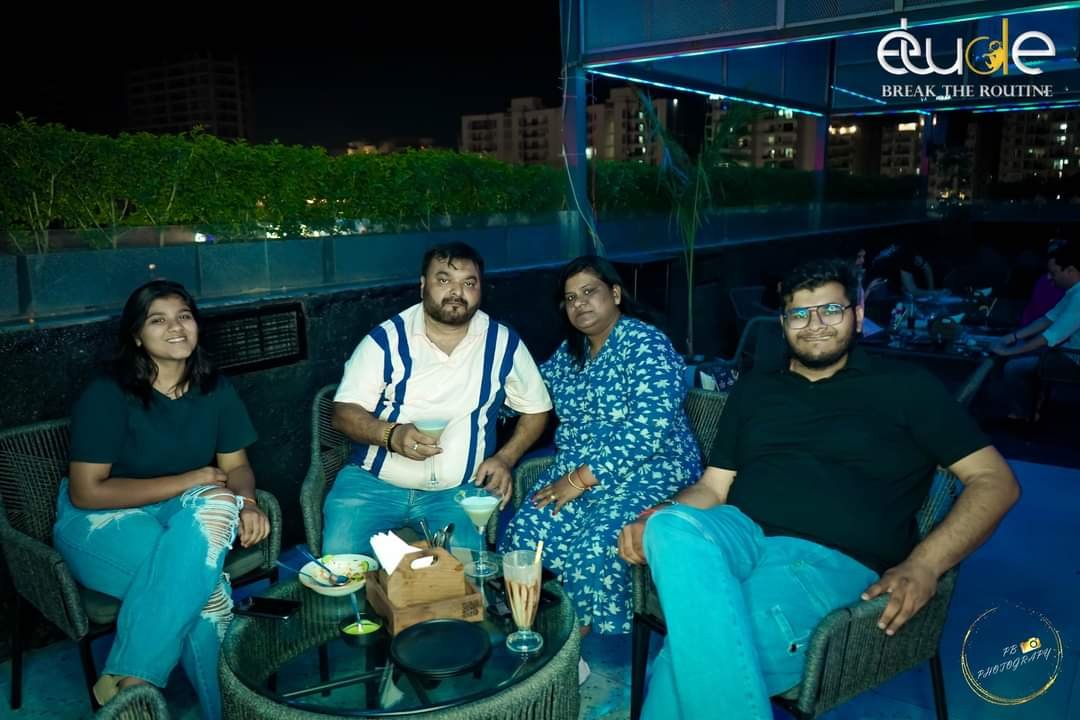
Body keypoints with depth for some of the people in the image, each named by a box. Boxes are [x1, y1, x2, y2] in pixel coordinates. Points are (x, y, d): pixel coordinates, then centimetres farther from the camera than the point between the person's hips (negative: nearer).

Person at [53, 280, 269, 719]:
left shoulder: (215, 390, 0)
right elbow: (86, 492, -17)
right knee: (204, 581, -30)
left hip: (181, 514, 5)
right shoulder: (106, 396, -14)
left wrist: (246, 502, -21)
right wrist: (187, 482, -20)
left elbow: (236, 466, 2)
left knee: (215, 509, -32)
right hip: (100, 522, -4)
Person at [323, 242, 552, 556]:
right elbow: (344, 413, -4)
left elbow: (536, 409, 13)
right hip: (373, 482, 0)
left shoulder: (504, 344, 1)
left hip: (458, 490, 1)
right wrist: (391, 434, -24)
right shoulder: (386, 339, -4)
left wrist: (505, 458, -2)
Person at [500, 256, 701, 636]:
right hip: (572, 471, 7)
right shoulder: (569, 351, 14)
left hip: (648, 472, -6)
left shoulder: (644, 344, -10)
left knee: (593, 553, -29)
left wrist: (581, 479, -20)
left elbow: (648, 430, -21)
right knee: (523, 535, -18)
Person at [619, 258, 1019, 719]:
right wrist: (655, 522, -5)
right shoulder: (754, 390, 22)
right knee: (673, 530, -35)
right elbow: (713, 486, 18)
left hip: (829, 559, -3)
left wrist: (922, 565, -11)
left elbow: (995, 480, 6)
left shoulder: (906, 387, 11)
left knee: (695, 655, -33)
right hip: (739, 534, 4)